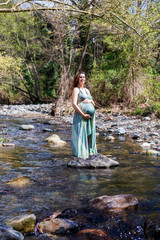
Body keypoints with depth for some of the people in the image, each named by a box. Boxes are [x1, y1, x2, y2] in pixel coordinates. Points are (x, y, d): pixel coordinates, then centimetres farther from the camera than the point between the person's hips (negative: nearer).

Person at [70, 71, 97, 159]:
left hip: (90, 116, 7)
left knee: (89, 134, 9)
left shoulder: (86, 90, 20)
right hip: (80, 116, -7)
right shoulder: (76, 89, -2)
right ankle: (79, 154, -3)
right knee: (80, 134, -8)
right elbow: (74, 104, -13)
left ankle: (90, 151, 17)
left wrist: (90, 100, -5)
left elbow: (93, 103, 19)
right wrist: (83, 115, -16)